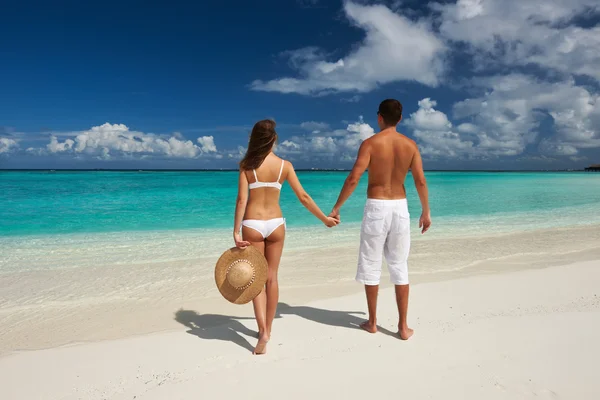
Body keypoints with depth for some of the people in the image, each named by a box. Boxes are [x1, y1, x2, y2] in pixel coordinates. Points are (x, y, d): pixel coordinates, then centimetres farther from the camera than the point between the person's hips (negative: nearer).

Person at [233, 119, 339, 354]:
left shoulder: (247, 164, -5)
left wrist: (236, 232, -10)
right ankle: (267, 328, 27)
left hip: (253, 225, -2)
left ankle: (263, 331, -4)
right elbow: (303, 197, 1)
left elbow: (241, 199, -11)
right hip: (276, 224, 2)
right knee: (272, 278, 14)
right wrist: (325, 218, 12)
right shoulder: (285, 165, -1)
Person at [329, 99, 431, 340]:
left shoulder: (370, 143, -7)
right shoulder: (410, 145, 3)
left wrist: (336, 208, -7)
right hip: (400, 207, 3)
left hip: (376, 207, -3)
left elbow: (353, 179, -15)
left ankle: (372, 322, 20)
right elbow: (420, 181, 0)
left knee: (371, 265, 9)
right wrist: (426, 212, 11)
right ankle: (403, 326, 14)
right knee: (399, 267, 10)